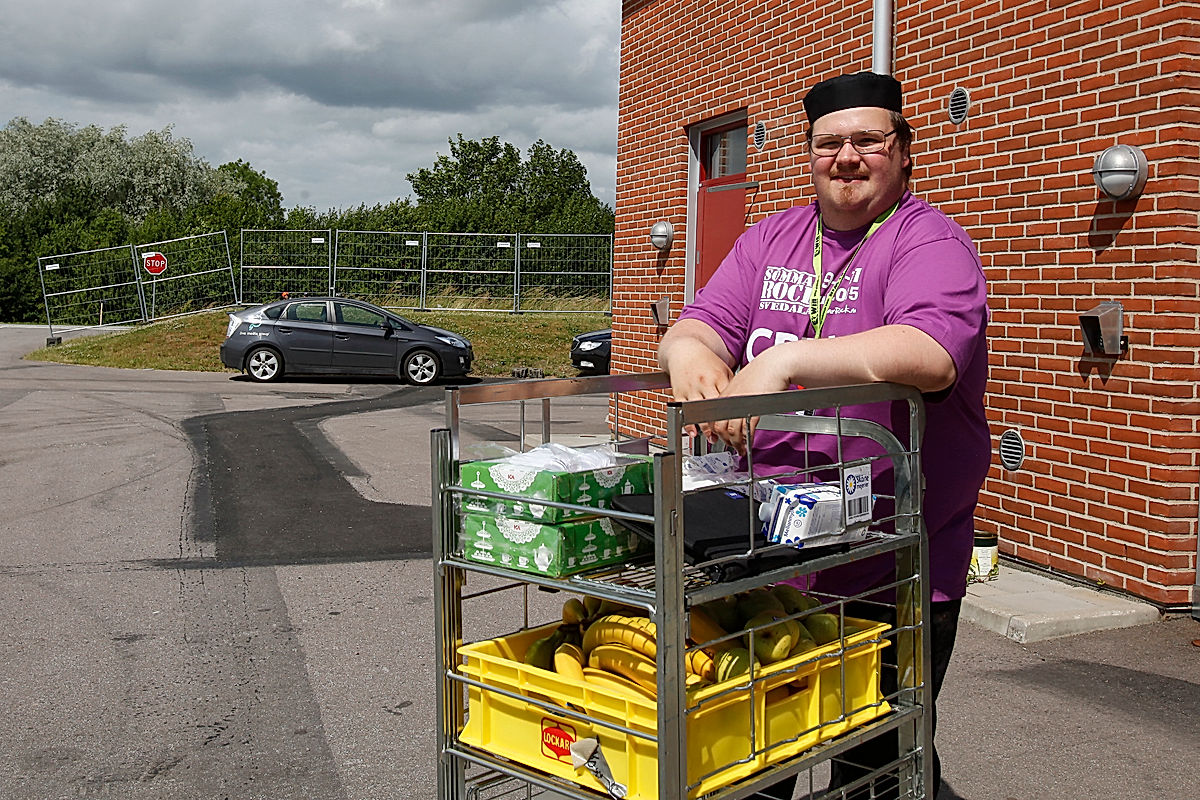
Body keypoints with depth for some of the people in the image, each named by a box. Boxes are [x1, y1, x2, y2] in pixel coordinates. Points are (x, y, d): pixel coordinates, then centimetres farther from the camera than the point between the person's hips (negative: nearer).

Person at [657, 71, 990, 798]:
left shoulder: (930, 241, -8)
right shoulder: (770, 240, 11)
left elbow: (932, 354, -26)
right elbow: (702, 324, 5)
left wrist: (785, 361, -31)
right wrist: (690, 353, -20)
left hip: (894, 574, -5)